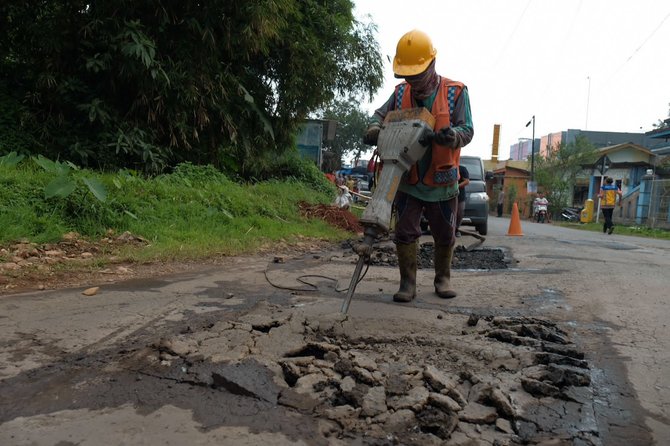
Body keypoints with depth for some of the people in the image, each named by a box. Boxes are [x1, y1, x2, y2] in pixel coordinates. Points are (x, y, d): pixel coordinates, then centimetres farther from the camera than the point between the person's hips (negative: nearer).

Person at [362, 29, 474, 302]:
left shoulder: (455, 92, -11)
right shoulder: (401, 93, -2)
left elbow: (467, 130, -13)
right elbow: (381, 114, 10)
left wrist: (453, 135, -36)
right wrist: (375, 127, -14)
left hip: (442, 184, -1)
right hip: (408, 182, 2)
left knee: (445, 236, 13)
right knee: (405, 233, 0)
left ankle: (443, 278, 33)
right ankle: (408, 283, 12)